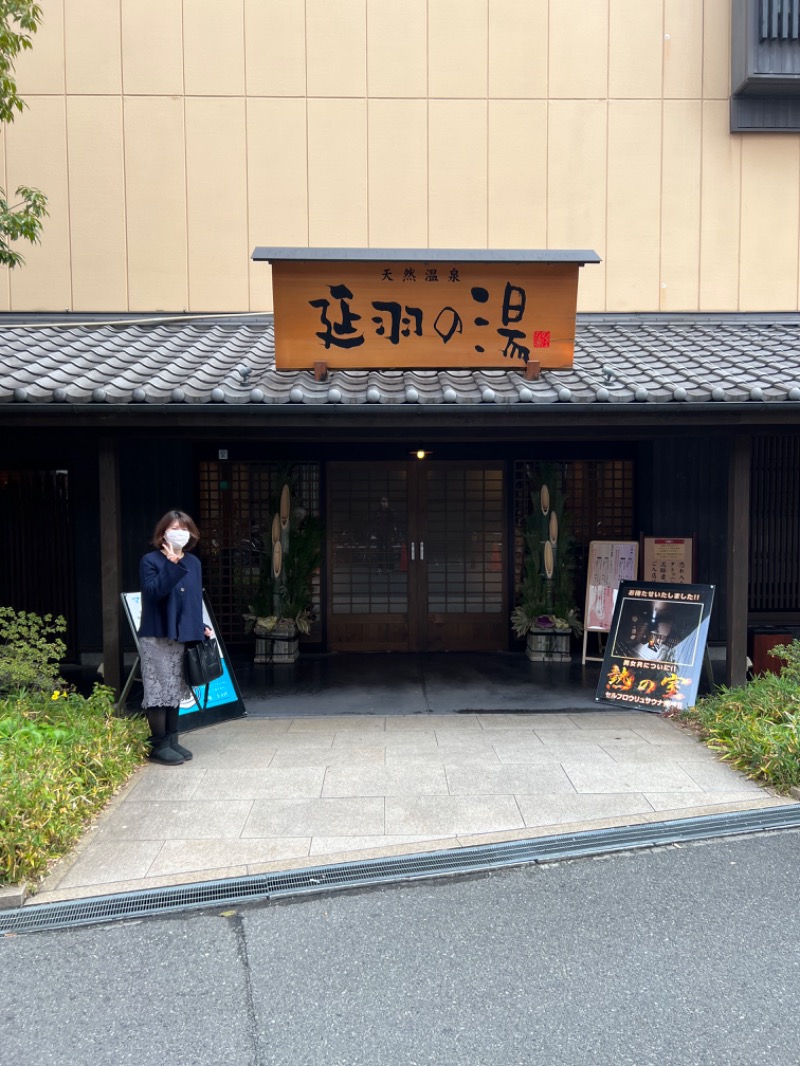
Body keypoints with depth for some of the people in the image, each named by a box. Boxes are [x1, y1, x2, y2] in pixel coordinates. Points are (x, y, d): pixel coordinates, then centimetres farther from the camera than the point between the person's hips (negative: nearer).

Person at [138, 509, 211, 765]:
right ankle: (158, 745, 5)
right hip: (157, 637, -6)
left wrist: (202, 626, 11)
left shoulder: (193, 562, 12)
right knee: (159, 690, -4)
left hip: (184, 637, 6)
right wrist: (172, 565, -27)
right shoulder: (151, 561, -6)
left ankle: (172, 740, 21)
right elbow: (153, 591, -23)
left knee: (176, 691, 12)